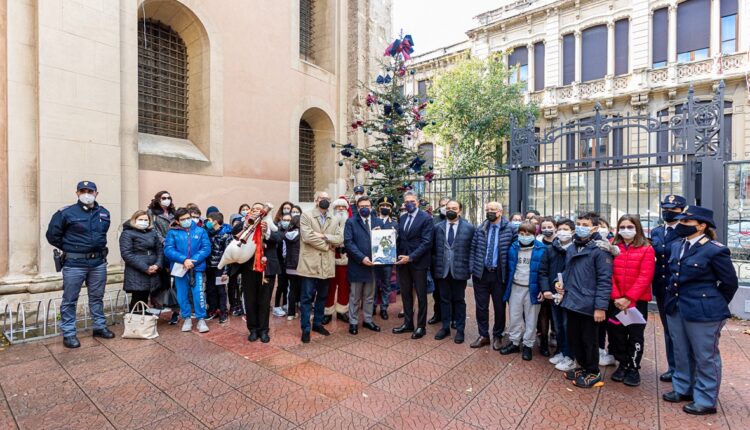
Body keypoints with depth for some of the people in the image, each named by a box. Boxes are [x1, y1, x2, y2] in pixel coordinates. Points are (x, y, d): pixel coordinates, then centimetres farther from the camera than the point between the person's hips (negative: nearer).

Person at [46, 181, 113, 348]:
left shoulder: (104, 213, 5)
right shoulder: (66, 213, -8)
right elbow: (52, 236, 0)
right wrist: (70, 248, 4)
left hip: (98, 262, 4)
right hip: (74, 264, -4)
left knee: (97, 297, 14)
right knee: (70, 300, 5)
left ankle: (100, 327, 26)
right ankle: (68, 334, 16)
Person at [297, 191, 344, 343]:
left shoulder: (335, 220, 11)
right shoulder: (306, 215, -3)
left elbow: (340, 239, -1)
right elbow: (307, 236, -16)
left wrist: (324, 236, -14)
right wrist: (327, 245, -11)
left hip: (326, 264, 5)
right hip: (310, 263, -5)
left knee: (322, 296, 15)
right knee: (307, 297, 2)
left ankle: (318, 323, 30)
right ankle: (305, 329, 11)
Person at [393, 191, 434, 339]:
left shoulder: (426, 218, -10)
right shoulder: (402, 218, 11)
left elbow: (426, 242, -16)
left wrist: (411, 257, -21)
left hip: (418, 262, -6)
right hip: (403, 261, 6)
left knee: (421, 296, 7)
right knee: (406, 294, 14)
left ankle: (421, 326, 19)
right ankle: (408, 323, 27)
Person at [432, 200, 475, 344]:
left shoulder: (469, 227, -4)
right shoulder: (438, 227, 4)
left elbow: (472, 249, -2)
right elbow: (434, 249, 7)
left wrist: (470, 268, -6)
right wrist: (435, 266, 2)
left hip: (459, 270, -2)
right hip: (442, 270, 2)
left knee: (459, 300, 10)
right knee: (444, 299, 13)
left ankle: (460, 330, 23)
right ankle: (445, 327, 27)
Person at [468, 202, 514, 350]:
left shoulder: (510, 229, -7)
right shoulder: (480, 229, 3)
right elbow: (473, 249, 6)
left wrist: (510, 272, -7)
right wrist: (472, 269, -1)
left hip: (499, 274, -2)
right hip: (481, 273, 3)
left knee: (499, 307, 11)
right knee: (481, 306, 10)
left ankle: (497, 336, 29)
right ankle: (483, 335, 26)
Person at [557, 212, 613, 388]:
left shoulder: (599, 250, -12)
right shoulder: (572, 248, 10)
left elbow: (605, 280, -15)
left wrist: (601, 306, -19)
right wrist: (562, 282, 3)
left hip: (588, 305, -6)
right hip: (571, 302, 7)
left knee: (589, 340, 9)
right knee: (573, 338, 17)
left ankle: (593, 372, 29)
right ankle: (583, 366, 37)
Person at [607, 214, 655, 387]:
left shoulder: (647, 249, -5)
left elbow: (645, 277, -12)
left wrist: (629, 298, -18)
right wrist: (616, 297, -12)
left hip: (638, 300, -2)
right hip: (616, 300, 2)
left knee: (635, 335, 8)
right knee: (616, 332, 9)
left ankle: (633, 368, 24)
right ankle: (623, 364, 28)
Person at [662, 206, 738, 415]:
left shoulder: (715, 250, -14)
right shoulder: (677, 246, 7)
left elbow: (729, 282, -5)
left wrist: (715, 305, 3)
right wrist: (674, 300, 16)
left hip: (703, 312, -7)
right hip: (676, 309, 7)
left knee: (705, 357, 7)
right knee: (681, 354, 19)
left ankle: (706, 400, 21)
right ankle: (683, 389, 34)